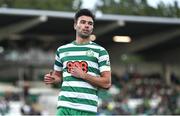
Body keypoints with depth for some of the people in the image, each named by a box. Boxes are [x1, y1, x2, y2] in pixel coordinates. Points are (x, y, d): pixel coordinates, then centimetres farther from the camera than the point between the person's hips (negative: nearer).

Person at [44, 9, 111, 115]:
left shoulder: (100, 51, 5)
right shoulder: (62, 50, 15)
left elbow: (107, 83, -1)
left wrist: (83, 75, -10)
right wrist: (53, 79, 4)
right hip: (64, 107, 2)